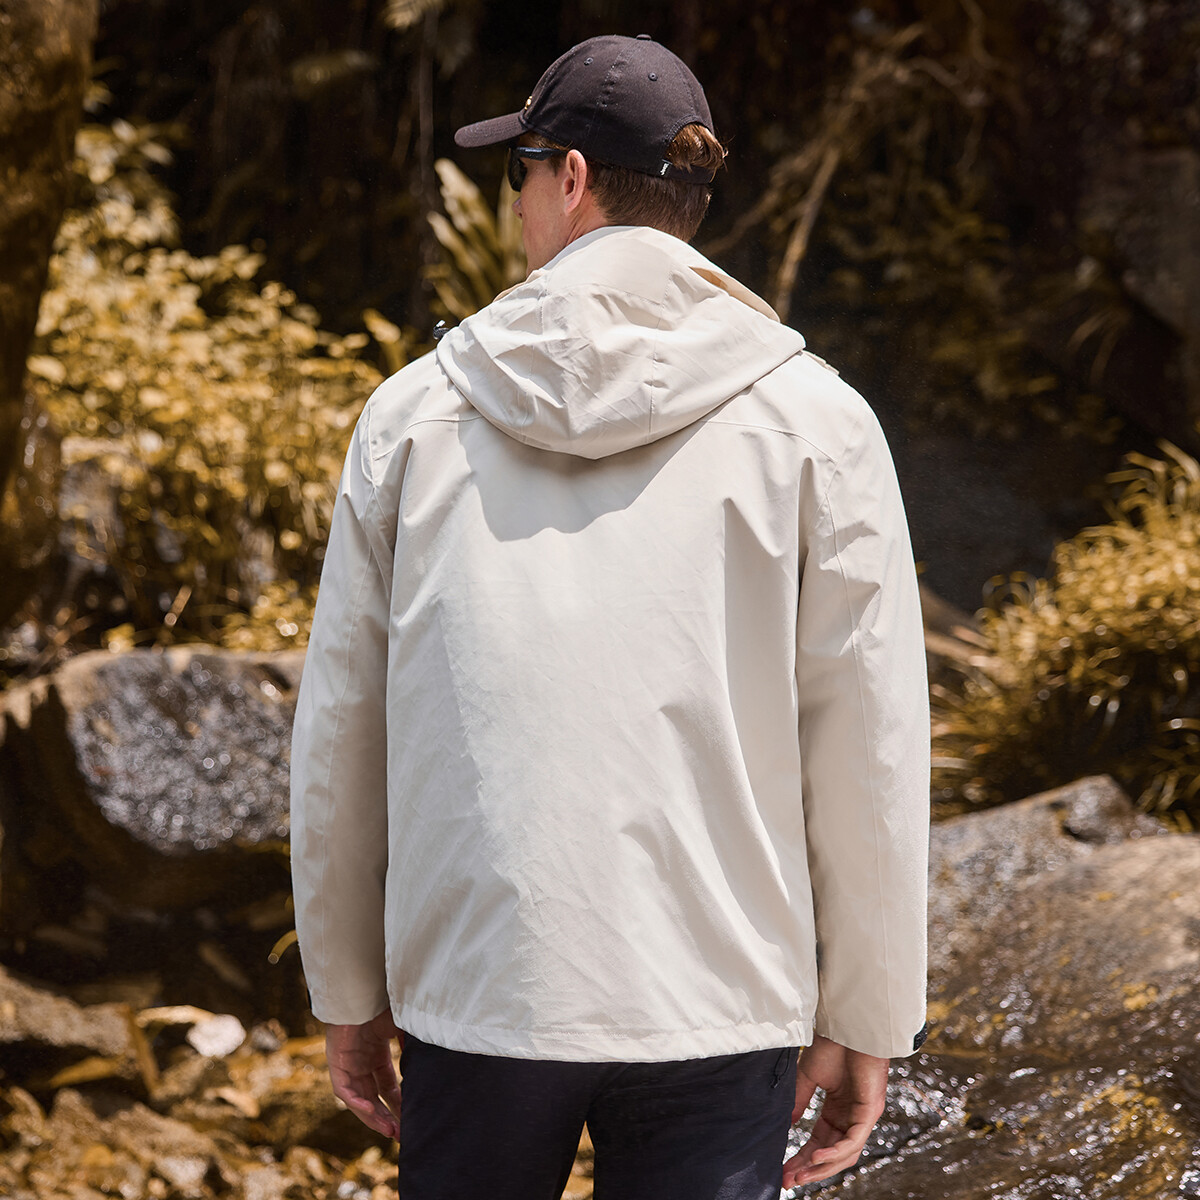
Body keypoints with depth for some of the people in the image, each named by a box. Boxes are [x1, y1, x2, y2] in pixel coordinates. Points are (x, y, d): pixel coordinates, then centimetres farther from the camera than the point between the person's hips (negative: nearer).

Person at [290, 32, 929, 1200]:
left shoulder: (417, 412, 2)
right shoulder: (811, 418, -3)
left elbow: (339, 734, 6)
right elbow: (867, 749, -4)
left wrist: (347, 993, 17)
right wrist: (860, 1019, 6)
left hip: (474, 987, 1)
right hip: (714, 1005, -1)